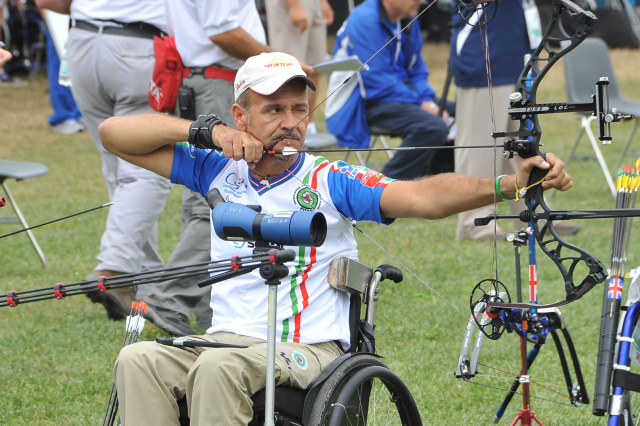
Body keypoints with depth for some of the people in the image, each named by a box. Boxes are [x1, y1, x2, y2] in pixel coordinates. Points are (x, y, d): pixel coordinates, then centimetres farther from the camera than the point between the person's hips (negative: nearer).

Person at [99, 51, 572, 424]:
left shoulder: (330, 182, -1)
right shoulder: (220, 171, 11)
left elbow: (422, 196, -15)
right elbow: (115, 133, 12)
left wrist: (508, 184, -31)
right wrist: (205, 130, -2)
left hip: (307, 349, -4)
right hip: (226, 338, 4)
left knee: (219, 366, -34)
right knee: (139, 360, -24)